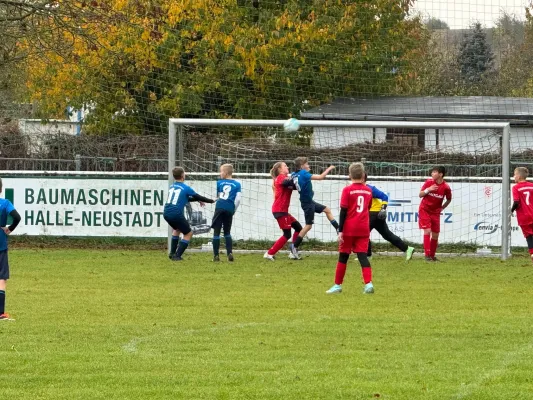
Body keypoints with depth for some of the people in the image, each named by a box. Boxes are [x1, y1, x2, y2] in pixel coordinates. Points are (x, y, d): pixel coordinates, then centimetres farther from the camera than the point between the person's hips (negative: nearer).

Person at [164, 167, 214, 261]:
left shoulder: (172, 187, 16)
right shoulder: (185, 188, -4)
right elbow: (198, 197, 4)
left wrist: (197, 200, 30)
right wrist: (212, 201, 18)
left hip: (166, 213, 7)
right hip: (177, 214, -7)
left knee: (177, 229, 33)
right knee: (188, 233, 10)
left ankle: (172, 253, 26)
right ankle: (177, 256, -1)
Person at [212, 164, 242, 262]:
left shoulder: (219, 182, 10)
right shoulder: (237, 184, 7)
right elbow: (238, 199, -1)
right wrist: (234, 210, 11)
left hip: (220, 208, -1)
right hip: (230, 209, 1)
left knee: (216, 232, 1)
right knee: (227, 232, 15)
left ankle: (216, 255, -5)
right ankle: (230, 253, 1)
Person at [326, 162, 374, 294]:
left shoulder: (347, 190, -6)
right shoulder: (368, 190, 6)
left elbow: (343, 211, -9)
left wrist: (340, 231, -10)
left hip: (349, 229, -3)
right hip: (363, 229, 3)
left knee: (343, 256, 8)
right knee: (363, 256, 0)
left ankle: (338, 285, 15)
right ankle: (368, 283, -16)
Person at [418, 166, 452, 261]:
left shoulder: (446, 188, -12)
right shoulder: (429, 182, -10)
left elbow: (448, 200, 7)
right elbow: (420, 195, -4)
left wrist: (442, 208, 1)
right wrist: (428, 190, -21)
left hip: (435, 212, 1)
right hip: (424, 210, -1)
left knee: (435, 235, 4)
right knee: (427, 231, -15)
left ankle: (432, 255, 20)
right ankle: (427, 255, -14)